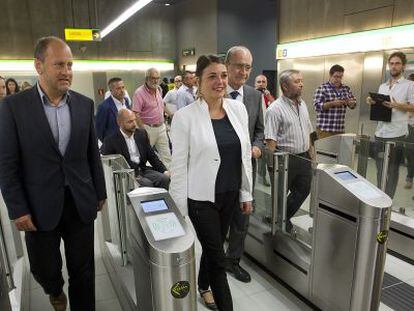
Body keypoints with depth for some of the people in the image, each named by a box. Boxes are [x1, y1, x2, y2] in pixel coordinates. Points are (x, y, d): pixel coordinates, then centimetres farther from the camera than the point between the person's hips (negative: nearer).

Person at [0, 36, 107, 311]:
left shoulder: (85, 104, 1)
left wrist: (100, 193, 9)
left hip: (81, 202, 2)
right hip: (40, 206, -1)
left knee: (83, 271, 12)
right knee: (44, 269, 16)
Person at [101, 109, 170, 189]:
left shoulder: (141, 133, 11)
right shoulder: (111, 140, -4)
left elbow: (152, 156, 14)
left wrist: (165, 171, 0)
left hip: (143, 170, 5)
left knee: (165, 179, -20)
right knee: (147, 183, -30)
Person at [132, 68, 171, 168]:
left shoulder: (158, 89, 9)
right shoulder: (139, 92, -13)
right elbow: (136, 115, -17)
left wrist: (163, 123, 15)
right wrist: (144, 131, -20)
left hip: (161, 127, 7)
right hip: (148, 128, -6)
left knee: (166, 156, 8)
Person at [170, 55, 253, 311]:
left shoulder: (238, 108, 2)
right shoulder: (185, 116, -13)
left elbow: (245, 155, 7)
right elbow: (179, 165, -10)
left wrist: (247, 193, 9)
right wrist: (180, 208, -8)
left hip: (230, 194, 5)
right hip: (201, 197, -5)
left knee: (213, 247, 23)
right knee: (218, 257, 4)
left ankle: (204, 287, 50)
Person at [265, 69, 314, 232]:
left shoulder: (302, 104, 10)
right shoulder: (275, 108, -15)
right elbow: (270, 139, -19)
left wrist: (311, 151, 14)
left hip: (303, 157, 8)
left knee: (303, 190, 15)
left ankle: (284, 218, 36)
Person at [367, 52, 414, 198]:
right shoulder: (382, 86, 17)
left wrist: (398, 105, -21)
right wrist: (372, 102, 0)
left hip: (396, 135, -5)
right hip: (380, 133, 5)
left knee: (392, 169, 1)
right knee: (380, 168, 11)